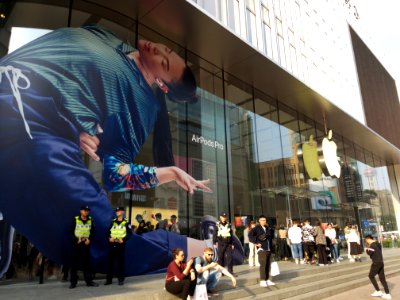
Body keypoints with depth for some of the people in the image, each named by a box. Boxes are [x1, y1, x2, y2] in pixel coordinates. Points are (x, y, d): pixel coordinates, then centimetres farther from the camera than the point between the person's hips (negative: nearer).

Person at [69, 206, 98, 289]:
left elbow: (93, 232, 8)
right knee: (75, 263, 1)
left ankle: (89, 281, 11)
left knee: (87, 263, 6)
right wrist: (76, 240, -14)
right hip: (77, 244, -2)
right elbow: (71, 232, -2)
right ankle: (73, 282, 10)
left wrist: (89, 239, -7)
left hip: (86, 244, 2)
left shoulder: (91, 220, 5)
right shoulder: (75, 220, -3)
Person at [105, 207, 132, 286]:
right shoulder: (113, 222, 11)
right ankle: (109, 279, 15)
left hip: (121, 245, -3)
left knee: (121, 262, 2)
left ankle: (121, 279, 12)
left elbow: (129, 233, -3)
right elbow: (108, 232, 11)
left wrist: (123, 239, -16)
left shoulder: (126, 223, -1)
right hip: (112, 245, 3)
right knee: (110, 262, 6)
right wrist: (109, 238, -8)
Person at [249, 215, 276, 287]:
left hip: (269, 249, 6)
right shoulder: (257, 228, -4)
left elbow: (272, 235, 29)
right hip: (262, 249, -6)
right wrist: (256, 242, -16)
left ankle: (267, 279, 19)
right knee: (263, 264, -10)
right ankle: (262, 280, -4)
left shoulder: (268, 228, 16)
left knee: (268, 265, 10)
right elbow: (250, 235, -15)